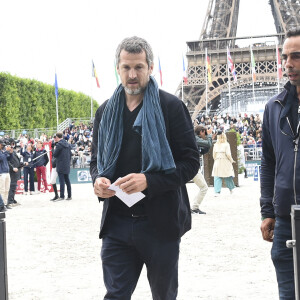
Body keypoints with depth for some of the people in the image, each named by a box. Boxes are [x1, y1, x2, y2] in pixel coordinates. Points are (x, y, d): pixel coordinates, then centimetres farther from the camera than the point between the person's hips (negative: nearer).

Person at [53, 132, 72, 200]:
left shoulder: (59, 144, -13)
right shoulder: (67, 144, 9)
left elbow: (54, 154, -11)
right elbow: (70, 154, 14)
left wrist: (55, 149, 8)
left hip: (61, 166, -7)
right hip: (67, 166, 7)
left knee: (61, 181, -6)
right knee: (67, 180, 11)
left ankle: (62, 196, -7)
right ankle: (69, 196, 13)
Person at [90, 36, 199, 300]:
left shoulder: (171, 107, -3)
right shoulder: (106, 112, 10)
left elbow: (190, 162, -8)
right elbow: (97, 160, 19)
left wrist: (148, 181, -22)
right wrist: (99, 180, -6)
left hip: (160, 223, -3)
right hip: (117, 223, 3)